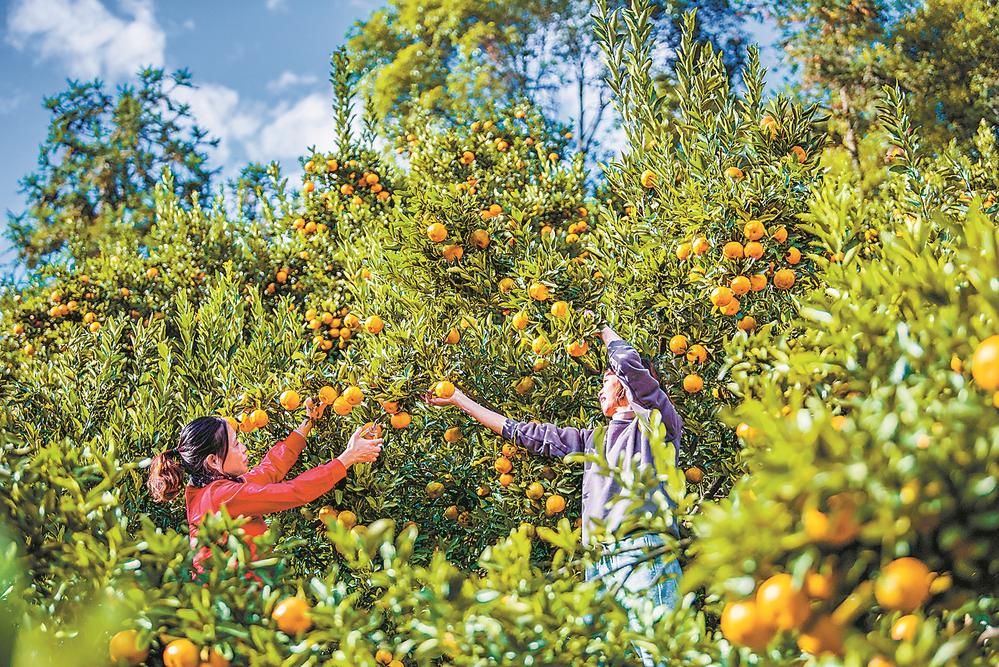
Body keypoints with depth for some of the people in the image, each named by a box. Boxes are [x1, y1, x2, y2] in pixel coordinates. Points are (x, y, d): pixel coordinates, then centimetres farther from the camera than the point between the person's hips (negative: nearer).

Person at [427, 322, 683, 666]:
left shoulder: (656, 425, 8)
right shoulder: (595, 440, 28)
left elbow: (628, 361, -8)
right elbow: (525, 433, 31)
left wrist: (602, 329, 14)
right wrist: (460, 400, 33)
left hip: (643, 557, -7)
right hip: (598, 565, 7)